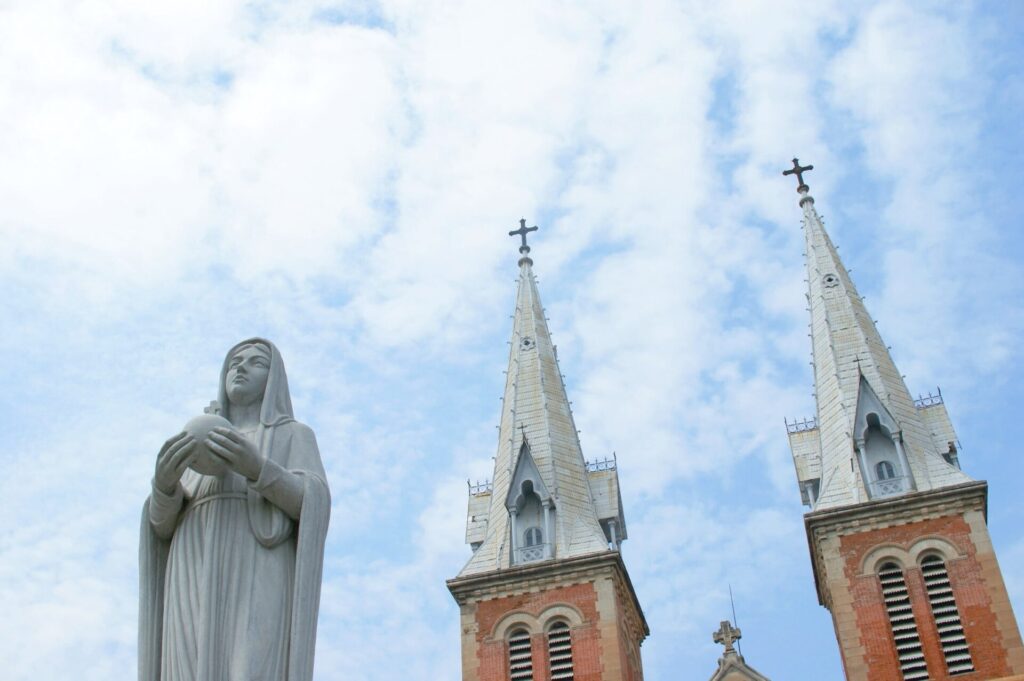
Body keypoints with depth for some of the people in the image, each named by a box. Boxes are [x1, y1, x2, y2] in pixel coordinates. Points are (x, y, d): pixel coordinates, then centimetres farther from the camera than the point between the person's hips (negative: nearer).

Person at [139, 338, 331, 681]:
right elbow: (163, 524, 15)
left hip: (259, 589, -4)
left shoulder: (296, 437, 18)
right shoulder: (197, 453, 30)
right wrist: (164, 478, -8)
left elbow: (313, 507, -2)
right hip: (202, 594, 4)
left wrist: (257, 468, -20)